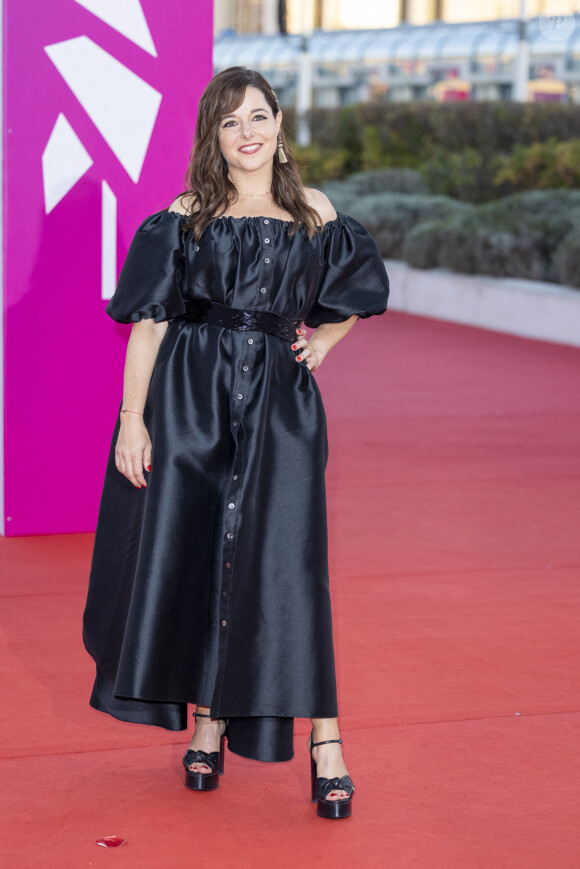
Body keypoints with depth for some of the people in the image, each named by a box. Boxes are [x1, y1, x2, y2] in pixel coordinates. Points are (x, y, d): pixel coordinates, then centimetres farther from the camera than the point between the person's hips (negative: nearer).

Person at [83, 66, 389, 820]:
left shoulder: (315, 216, 8)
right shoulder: (184, 218, 2)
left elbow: (353, 292, 26)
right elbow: (149, 322, -1)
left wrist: (321, 342, 9)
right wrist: (131, 418, -7)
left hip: (279, 404, 0)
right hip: (190, 399, 0)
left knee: (283, 564, -8)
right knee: (187, 556, 3)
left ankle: (325, 743, -4)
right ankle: (208, 723, 20)